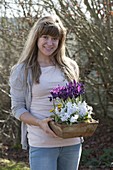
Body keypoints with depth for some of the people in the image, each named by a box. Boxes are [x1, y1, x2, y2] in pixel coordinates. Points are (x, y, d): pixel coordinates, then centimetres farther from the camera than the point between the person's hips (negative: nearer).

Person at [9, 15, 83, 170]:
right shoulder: (22, 71, 0)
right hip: (41, 144, -4)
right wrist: (40, 123, -19)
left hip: (72, 142, 4)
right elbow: (17, 108, -1)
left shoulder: (70, 67, 9)